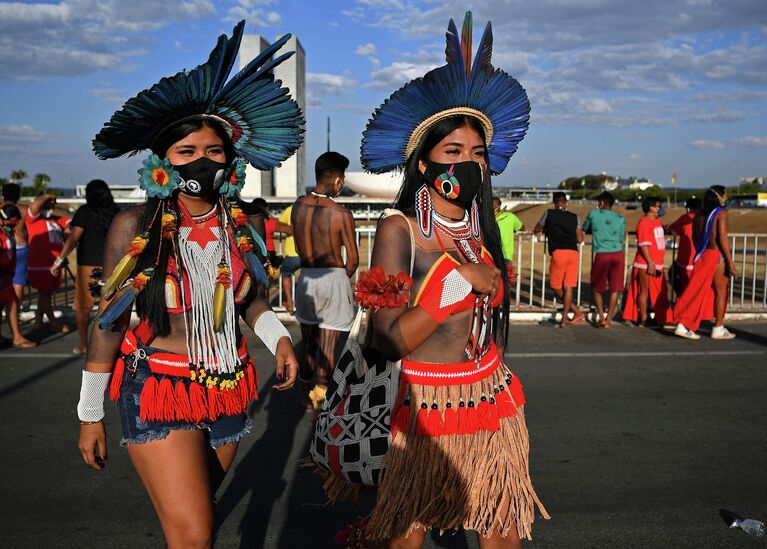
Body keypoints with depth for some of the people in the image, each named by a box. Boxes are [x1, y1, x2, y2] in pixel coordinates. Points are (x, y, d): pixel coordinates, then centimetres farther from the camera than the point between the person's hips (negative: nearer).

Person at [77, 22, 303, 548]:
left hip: (228, 388, 4)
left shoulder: (247, 225, 0)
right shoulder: (136, 225, -11)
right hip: (158, 387, -4)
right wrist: (91, 412, -2)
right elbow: (109, 320, -5)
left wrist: (280, 338, -5)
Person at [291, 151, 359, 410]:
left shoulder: (298, 206, -1)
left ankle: (307, 396, 30)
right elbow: (353, 259, -10)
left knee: (308, 342, 18)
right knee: (329, 346, 2)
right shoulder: (342, 214, -16)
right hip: (334, 279, -5)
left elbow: (300, 248, 10)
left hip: (305, 278, 5)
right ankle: (320, 397, 3)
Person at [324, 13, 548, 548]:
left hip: (494, 400, 6)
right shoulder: (399, 230, -13)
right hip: (428, 406, -6)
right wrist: (463, 279, -20)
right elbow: (389, 339, -22)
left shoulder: (482, 229, 6)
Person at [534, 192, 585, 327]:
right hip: (573, 252, 3)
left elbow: (537, 229, 22)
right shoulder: (575, 217, 13)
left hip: (558, 252, -3)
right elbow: (580, 239, 12)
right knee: (568, 287, 4)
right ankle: (564, 319, 2)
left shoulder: (549, 214, 9)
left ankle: (577, 312, 6)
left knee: (556, 287, 10)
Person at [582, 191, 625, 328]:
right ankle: (608, 319, 9)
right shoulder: (620, 219, 9)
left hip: (602, 255, -2)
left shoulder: (593, 214, 4)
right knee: (615, 289, 9)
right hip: (618, 254, 2)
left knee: (597, 289, 12)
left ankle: (601, 317, 2)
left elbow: (585, 229, 20)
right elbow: (621, 239, 16)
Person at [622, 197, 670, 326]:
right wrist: (650, 262, -22)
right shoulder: (644, 222, -14)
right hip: (646, 264, -9)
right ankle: (643, 319, 5)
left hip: (657, 264, 9)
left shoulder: (657, 221, 15)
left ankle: (660, 318, 20)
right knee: (644, 291, -1)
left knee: (659, 292, 12)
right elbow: (643, 245, -19)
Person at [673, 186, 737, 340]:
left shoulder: (699, 213, 10)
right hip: (717, 255, -7)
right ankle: (718, 329, 14)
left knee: (698, 292, 8)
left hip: (702, 256, 7)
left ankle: (683, 325, 2)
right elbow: (723, 239, -16)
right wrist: (731, 263, -14)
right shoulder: (721, 213, -11)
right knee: (721, 292, 7)